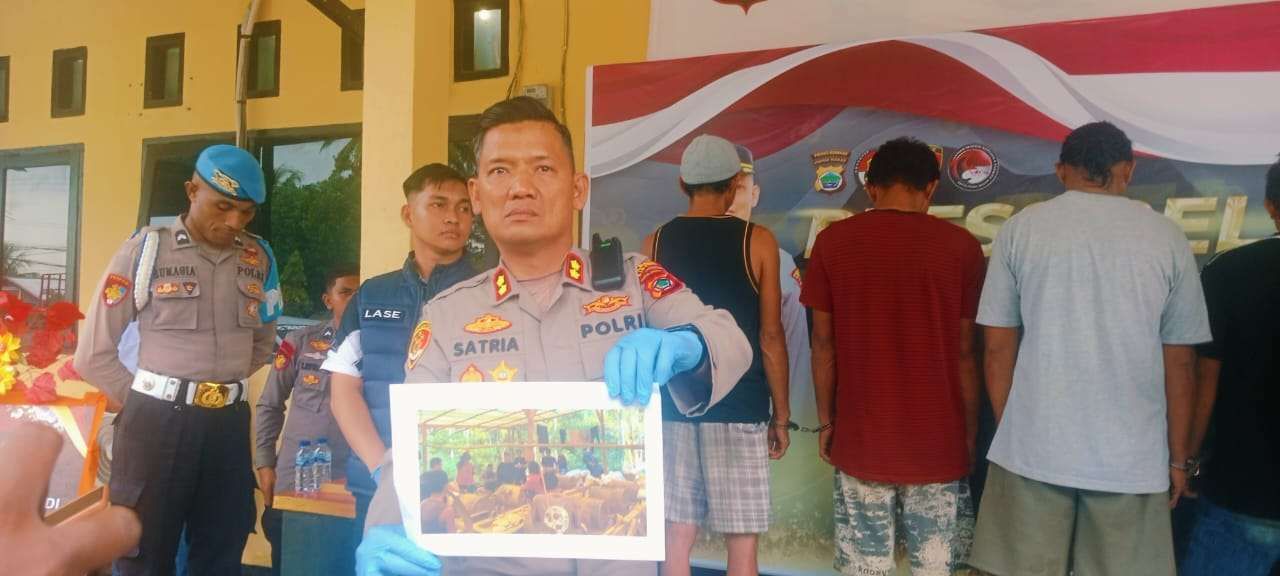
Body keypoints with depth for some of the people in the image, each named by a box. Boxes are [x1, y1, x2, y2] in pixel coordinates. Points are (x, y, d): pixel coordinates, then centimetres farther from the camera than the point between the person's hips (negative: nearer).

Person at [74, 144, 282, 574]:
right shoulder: (146, 250, -5)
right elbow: (93, 355, -2)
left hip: (229, 423, 3)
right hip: (157, 422, -3)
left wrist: (226, 384, 8)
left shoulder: (259, 259, 5)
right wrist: (147, 402, -1)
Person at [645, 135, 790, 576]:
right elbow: (770, 337, -5)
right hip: (739, 408, -3)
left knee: (677, 538, 10)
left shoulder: (655, 244, 4)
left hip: (674, 407, 3)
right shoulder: (757, 241, -3)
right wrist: (781, 414, 4)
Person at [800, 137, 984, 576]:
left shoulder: (832, 242, -3)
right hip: (937, 438, 0)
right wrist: (971, 429, 9)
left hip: (861, 437, 1)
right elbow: (965, 352, -2)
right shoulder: (961, 246, -5)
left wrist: (826, 420, 9)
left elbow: (823, 343, 0)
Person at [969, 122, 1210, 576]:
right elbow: (1179, 362, 4)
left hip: (1033, 449, 0)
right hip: (1131, 457, 1)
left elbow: (999, 348, 2)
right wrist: (1178, 457, 13)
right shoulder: (1166, 237, 1)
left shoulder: (1020, 228, 0)